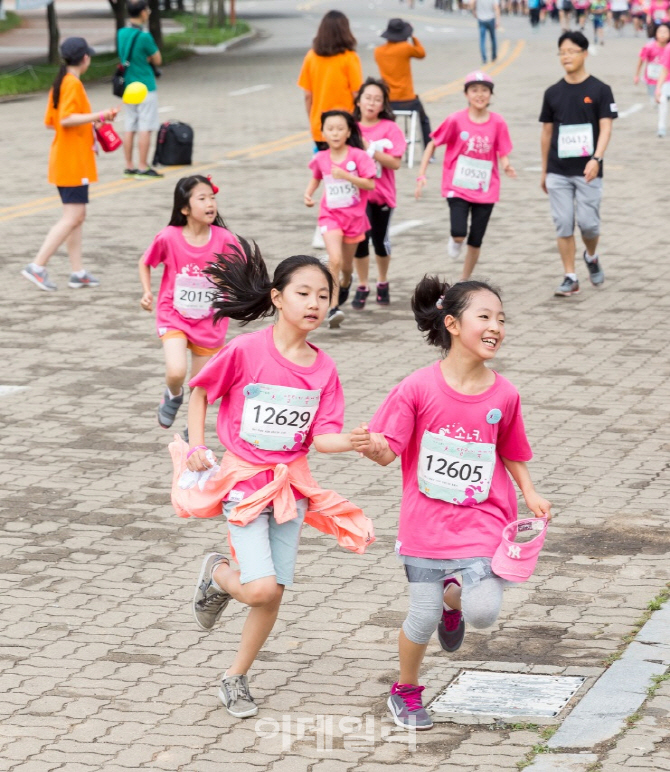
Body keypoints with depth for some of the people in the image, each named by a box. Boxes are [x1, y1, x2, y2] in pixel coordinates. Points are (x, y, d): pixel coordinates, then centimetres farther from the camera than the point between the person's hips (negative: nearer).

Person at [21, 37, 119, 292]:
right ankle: (37, 266, -13)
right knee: (72, 218, -9)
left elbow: (50, 122, 15)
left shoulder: (59, 84, 12)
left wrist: (88, 123, 20)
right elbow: (66, 119, -26)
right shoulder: (73, 84, -15)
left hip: (62, 163, 10)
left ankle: (78, 272, 13)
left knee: (77, 217, 12)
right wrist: (98, 116, -27)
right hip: (74, 162, -10)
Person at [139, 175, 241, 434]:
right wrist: (147, 293, -9)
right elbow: (145, 263, 3)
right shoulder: (169, 237, -15)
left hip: (209, 322, 2)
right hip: (174, 316, -2)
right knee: (176, 371, -24)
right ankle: (173, 395, 13)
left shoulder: (224, 239, -14)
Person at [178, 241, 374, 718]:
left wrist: (354, 441, -24)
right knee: (262, 588, -15)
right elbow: (201, 392, 0)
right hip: (244, 479, -4)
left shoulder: (323, 369, -1)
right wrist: (197, 448, -6)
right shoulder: (247, 351, -13)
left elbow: (322, 437, -4)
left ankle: (236, 678, 24)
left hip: (292, 484, 4)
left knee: (274, 592, 5)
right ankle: (218, 574, 20)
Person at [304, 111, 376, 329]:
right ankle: (333, 308, -19)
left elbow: (370, 184, -15)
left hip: (354, 216, 0)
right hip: (330, 215, 0)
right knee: (335, 260, -20)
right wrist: (308, 193, 0)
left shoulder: (358, 156, -11)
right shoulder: (321, 159, -2)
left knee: (346, 264, 16)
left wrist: (346, 175, -26)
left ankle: (345, 283, 53)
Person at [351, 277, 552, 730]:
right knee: (423, 618, 4)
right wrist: (372, 446, -33)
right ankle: (406, 691, 32)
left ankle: (455, 593, 21)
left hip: (483, 519, 1)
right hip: (427, 521, -1)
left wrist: (530, 494, -1)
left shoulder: (504, 394, -3)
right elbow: (389, 450, -10)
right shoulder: (419, 388, -11)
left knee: (483, 612, -17)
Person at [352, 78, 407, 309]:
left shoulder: (389, 128, -7)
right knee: (360, 239, -4)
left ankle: (383, 283, 29)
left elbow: (395, 162, -14)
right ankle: (362, 287, 10)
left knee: (380, 240, 9)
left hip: (382, 193, -1)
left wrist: (370, 149, -21)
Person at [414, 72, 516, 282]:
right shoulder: (456, 120, -8)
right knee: (459, 233, -19)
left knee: (475, 240, 6)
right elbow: (433, 144, 1)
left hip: (485, 190, 2)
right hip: (458, 187, -2)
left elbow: (503, 154, 1)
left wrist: (506, 166, -22)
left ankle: (464, 282, 25)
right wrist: (422, 175, -6)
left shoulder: (497, 123, -4)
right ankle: (454, 241, 19)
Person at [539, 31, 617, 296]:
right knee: (563, 224, -1)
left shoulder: (600, 90, -2)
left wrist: (596, 159, -23)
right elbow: (547, 133, 13)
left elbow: (605, 128, -8)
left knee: (588, 222, -3)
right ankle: (570, 278, 6)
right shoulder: (553, 93, 7)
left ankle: (591, 257, 28)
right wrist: (544, 172, 14)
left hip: (587, 171, -3)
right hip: (558, 172, 3)